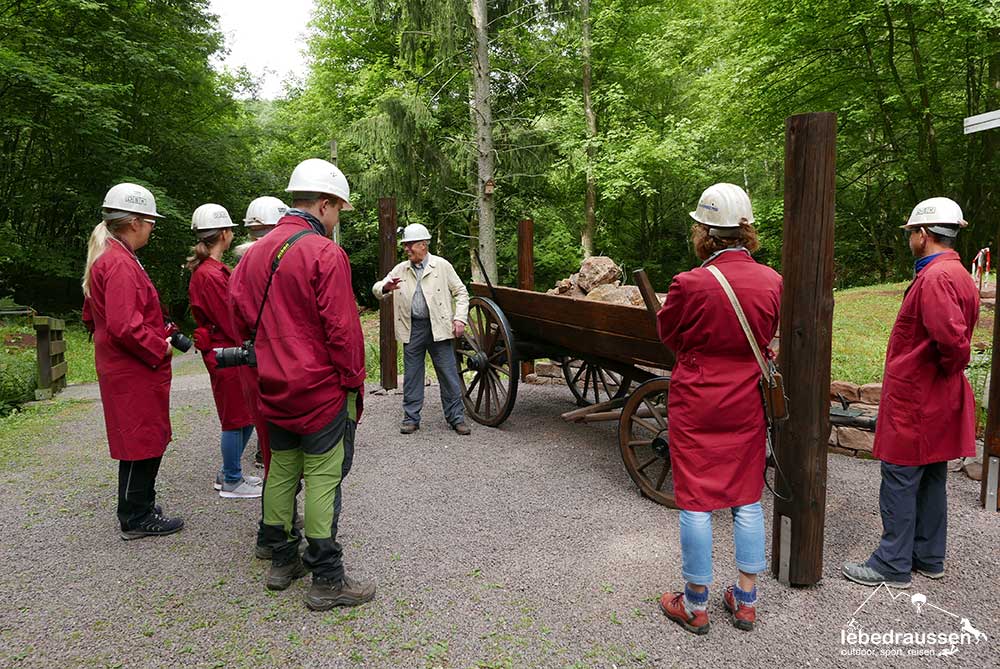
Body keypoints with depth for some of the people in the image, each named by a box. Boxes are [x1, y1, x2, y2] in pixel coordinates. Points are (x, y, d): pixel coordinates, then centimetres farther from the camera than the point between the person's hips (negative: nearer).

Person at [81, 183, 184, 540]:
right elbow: (124, 326, -28)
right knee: (143, 442, 1)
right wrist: (160, 348, -14)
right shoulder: (121, 264, -20)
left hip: (121, 369, 11)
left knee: (141, 441, 19)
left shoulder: (104, 258, 14)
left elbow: (91, 316, 23)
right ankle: (137, 518, 12)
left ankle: (137, 506, 32)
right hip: (135, 373, -11)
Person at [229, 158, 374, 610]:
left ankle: (281, 561, 31)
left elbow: (239, 317, 12)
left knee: (281, 472, 17)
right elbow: (342, 328, -19)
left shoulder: (257, 252, 8)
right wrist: (353, 381, -9)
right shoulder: (325, 254, -16)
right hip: (322, 389, -8)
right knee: (323, 480, -1)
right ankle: (327, 580, 8)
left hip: (274, 388, 8)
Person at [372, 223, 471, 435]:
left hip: (438, 327, -3)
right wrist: (385, 287, -16)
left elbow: (461, 292, 3)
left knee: (449, 374, 1)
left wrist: (460, 318, -8)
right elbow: (376, 289, 8)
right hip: (412, 328, 3)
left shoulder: (442, 266, 1)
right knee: (411, 375, 8)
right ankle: (411, 418, 19)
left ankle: (456, 418, 11)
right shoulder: (400, 269, 9)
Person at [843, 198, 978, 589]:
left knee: (899, 482, 0)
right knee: (930, 480, 18)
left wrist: (950, 367, -14)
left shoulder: (936, 277, -21)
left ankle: (893, 566, 11)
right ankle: (928, 557, 30)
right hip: (936, 403, 10)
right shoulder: (958, 274, 13)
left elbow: (953, 340, -31)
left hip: (915, 402, -10)